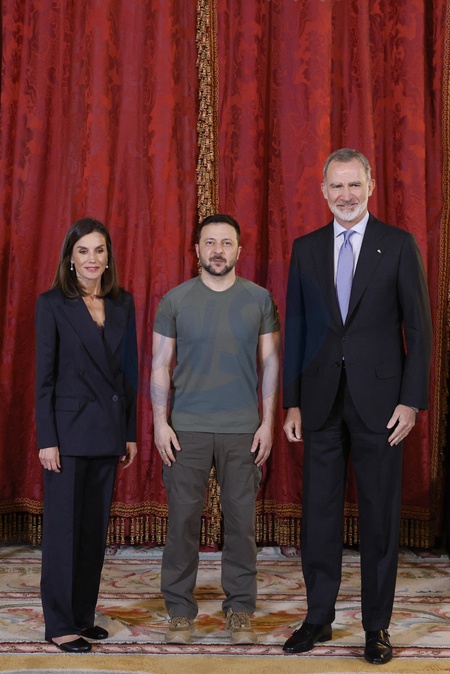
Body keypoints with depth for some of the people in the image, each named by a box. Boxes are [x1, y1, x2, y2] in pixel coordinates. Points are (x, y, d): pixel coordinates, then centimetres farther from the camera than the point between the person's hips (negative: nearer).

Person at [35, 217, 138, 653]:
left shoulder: (122, 303, 8)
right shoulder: (52, 304, -5)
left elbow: (129, 371, 10)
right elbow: (44, 376, -7)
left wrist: (130, 432, 8)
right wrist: (47, 439, -12)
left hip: (108, 430, 5)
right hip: (69, 428, -5)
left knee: (96, 527, 11)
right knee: (64, 526, 1)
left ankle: (84, 615, 23)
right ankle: (59, 624, 12)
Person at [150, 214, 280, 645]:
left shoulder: (259, 299, 5)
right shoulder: (175, 300, 4)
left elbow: (271, 362, 6)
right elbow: (160, 364, 5)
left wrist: (268, 422, 0)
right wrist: (160, 422, -3)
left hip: (242, 430, 0)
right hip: (186, 428, 0)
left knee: (241, 520, 4)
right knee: (182, 520, 3)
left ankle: (239, 612, 18)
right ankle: (180, 612, 16)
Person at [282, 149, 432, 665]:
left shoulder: (399, 245, 0)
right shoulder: (306, 249, 8)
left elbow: (418, 328, -2)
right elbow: (295, 328, 8)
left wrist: (411, 400, -8)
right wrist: (291, 403, 5)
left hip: (379, 400, -2)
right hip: (321, 400, 3)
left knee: (380, 515, 5)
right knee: (318, 511, 9)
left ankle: (377, 626, 18)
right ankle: (318, 617, 23)